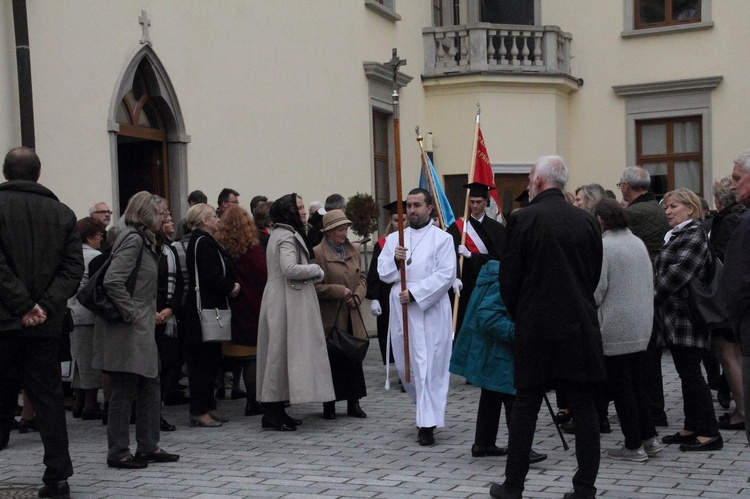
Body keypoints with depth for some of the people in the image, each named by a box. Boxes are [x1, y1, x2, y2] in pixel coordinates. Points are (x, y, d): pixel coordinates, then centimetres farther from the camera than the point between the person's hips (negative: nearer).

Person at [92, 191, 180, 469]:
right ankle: (118, 453, 6)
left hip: (141, 330, 10)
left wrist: (151, 312, 14)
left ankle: (148, 447, 21)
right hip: (127, 331, -10)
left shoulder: (144, 240, 16)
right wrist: (131, 313, -18)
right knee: (124, 391, -2)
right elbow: (112, 281, -25)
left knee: (150, 388, 13)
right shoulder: (133, 239, -14)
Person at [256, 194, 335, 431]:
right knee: (284, 352, -8)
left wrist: (312, 273, 12)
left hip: (283, 302, 10)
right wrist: (316, 269, -11)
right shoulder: (287, 236, -14)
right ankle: (273, 411, -5)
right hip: (287, 302, -10)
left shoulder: (281, 234, 18)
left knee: (280, 354, 10)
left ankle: (276, 409, 14)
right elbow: (290, 268, -25)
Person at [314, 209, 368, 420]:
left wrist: (357, 295, -2)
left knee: (353, 359, 7)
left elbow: (362, 278, 16)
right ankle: (329, 406, 12)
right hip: (330, 317, -5)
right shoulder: (318, 253, -10)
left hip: (351, 316, 6)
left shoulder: (353, 252, 12)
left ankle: (353, 403, 16)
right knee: (331, 361, 2)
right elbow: (314, 286, -14)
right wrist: (340, 291, -16)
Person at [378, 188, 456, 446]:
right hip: (400, 311, 5)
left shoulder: (442, 239, -1)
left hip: (430, 311, -5)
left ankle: (427, 423, -3)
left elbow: (446, 275, -10)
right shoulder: (394, 239, 12)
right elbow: (383, 273, 6)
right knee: (404, 364, 12)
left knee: (429, 366, -7)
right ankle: (427, 409, 34)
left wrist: (414, 294, -17)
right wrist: (395, 260, -15)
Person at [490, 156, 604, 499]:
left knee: (525, 408, 7)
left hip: (536, 328, -2)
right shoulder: (587, 221, 2)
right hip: (581, 327, 3)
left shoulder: (522, 220, -8)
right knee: (584, 409, 6)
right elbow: (595, 275, 9)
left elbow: (508, 278, -5)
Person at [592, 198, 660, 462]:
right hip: (642, 326, 8)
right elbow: (650, 284, 14)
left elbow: (596, 291, -15)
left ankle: (633, 446, 7)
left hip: (615, 329, -7)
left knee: (621, 388, 2)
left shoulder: (603, 246, -15)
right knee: (635, 384, 17)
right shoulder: (639, 243, 8)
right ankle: (649, 439, 18)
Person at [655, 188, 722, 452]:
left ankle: (709, 433, -4)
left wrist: (652, 295, -13)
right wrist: (653, 298, 6)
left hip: (686, 318, -10)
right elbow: (661, 272, 19)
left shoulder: (694, 237, -12)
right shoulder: (675, 236, 17)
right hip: (675, 319, 10)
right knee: (686, 373, 12)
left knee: (690, 373, -8)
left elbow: (677, 273, -20)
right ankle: (692, 428, 19)